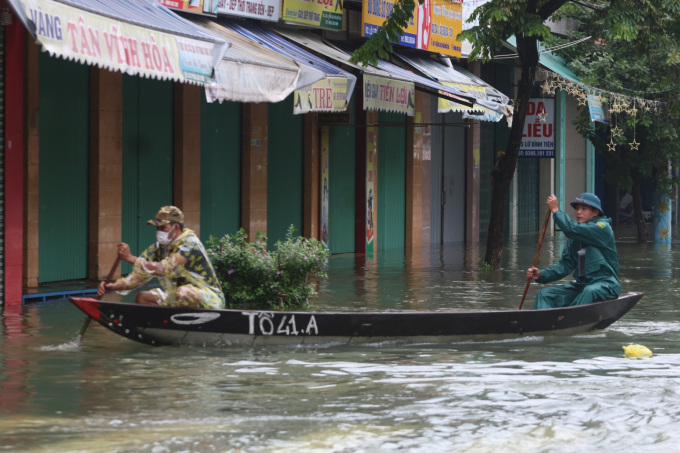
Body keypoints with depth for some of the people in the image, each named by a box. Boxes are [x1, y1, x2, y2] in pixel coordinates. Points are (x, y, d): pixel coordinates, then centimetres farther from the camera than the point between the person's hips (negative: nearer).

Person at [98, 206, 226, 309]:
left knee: (183, 292, -38)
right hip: (178, 301, 8)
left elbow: (163, 270, -31)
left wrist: (130, 258, -29)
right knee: (142, 298, -1)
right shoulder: (159, 248, 3)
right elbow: (138, 276, -1)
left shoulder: (190, 244, -20)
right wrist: (114, 286, -17)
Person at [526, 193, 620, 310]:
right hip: (581, 285, 8)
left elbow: (572, 229, -22)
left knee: (589, 291, -40)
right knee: (544, 294, -7)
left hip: (606, 284, -8)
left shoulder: (602, 227, -9)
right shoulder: (575, 238, 14)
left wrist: (555, 210, -10)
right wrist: (541, 275, -7)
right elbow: (566, 264, 8)